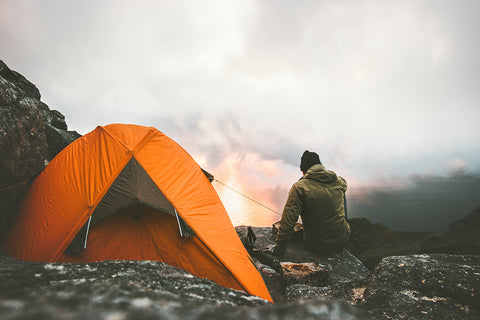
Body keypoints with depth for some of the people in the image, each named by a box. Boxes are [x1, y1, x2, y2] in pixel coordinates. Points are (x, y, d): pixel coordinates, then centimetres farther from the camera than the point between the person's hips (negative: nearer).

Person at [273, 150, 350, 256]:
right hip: (343, 241, 3)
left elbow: (288, 222, -21)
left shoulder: (299, 187, -17)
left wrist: (279, 249, -11)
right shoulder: (340, 182, -3)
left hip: (318, 247, -2)